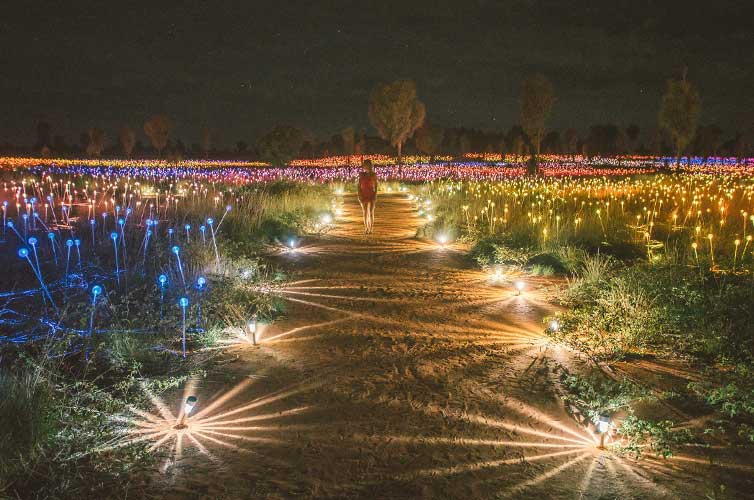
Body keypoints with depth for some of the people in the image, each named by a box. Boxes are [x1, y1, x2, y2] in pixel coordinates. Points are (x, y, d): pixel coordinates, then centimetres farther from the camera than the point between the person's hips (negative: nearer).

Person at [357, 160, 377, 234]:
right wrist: (359, 195, -9)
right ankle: (366, 229, 14)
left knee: (371, 213, -3)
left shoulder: (373, 175, -2)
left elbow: (375, 186, -1)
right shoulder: (361, 175, 2)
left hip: (371, 195, -2)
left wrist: (375, 195, -10)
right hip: (363, 195, 2)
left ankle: (370, 229, 3)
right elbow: (359, 186, 1)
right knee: (365, 213, 5)